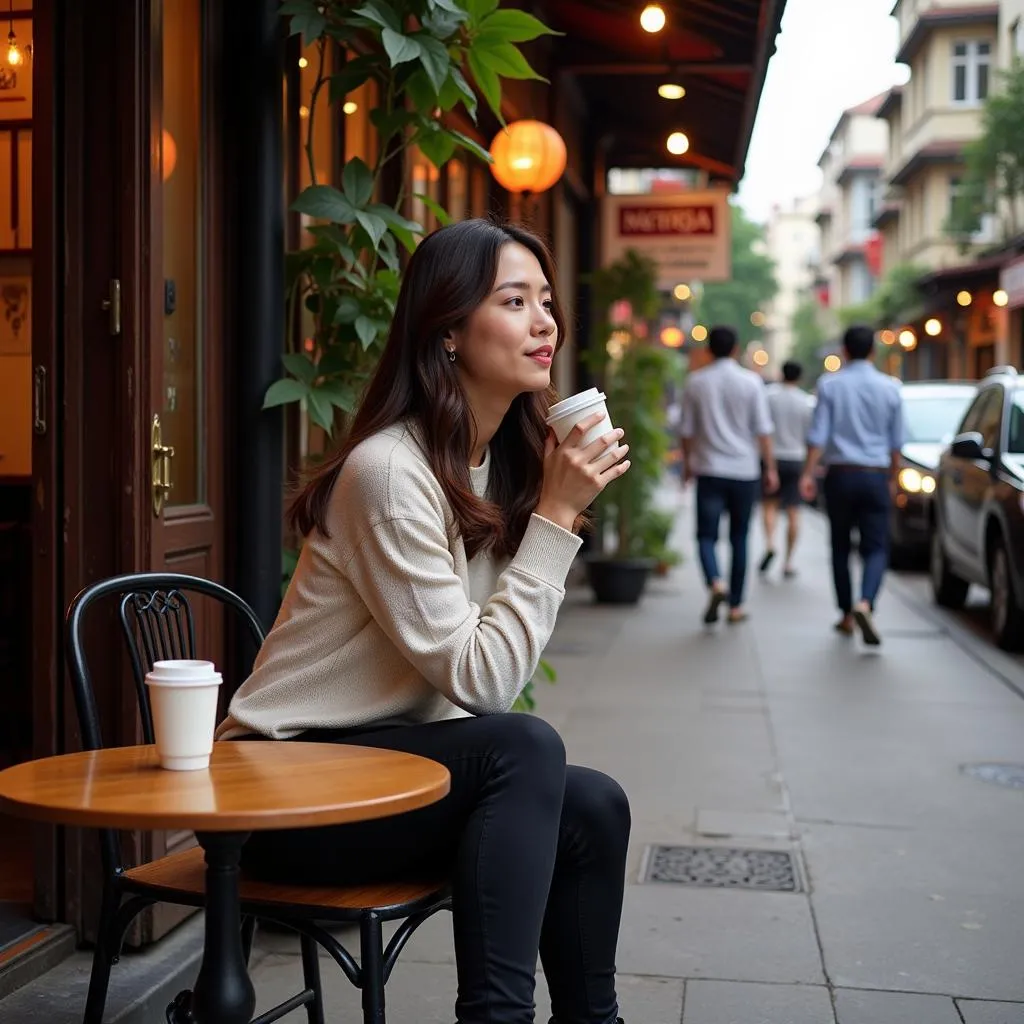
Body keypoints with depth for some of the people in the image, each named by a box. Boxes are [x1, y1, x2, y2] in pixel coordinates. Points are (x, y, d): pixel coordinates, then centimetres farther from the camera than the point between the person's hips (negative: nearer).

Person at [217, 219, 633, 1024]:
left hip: (385, 757, 8)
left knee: (593, 805, -11)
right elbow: (479, 683, -24)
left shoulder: (503, 459, 5)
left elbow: (492, 659, 7)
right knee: (525, 749, -27)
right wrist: (555, 518, -23)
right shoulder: (390, 471, -22)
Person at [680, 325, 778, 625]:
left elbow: (686, 430, 6)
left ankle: (715, 583, -27)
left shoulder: (696, 382, 2)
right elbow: (763, 430, -3)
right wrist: (770, 468, 4)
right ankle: (735, 606, 14)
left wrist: (688, 465, 18)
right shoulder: (750, 382, -2)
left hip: (709, 470, 0)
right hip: (744, 471, 0)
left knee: (706, 535, 0)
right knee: (739, 539, 10)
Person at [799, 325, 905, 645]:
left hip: (840, 474, 0)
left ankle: (847, 616, 18)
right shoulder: (890, 388, 1)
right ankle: (865, 604, -25)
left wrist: (808, 474, -6)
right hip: (875, 476, 0)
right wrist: (892, 478, 18)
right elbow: (896, 442, 7)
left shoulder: (829, 385, -3)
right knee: (876, 548, 0)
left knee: (840, 547, 12)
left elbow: (818, 435, -8)